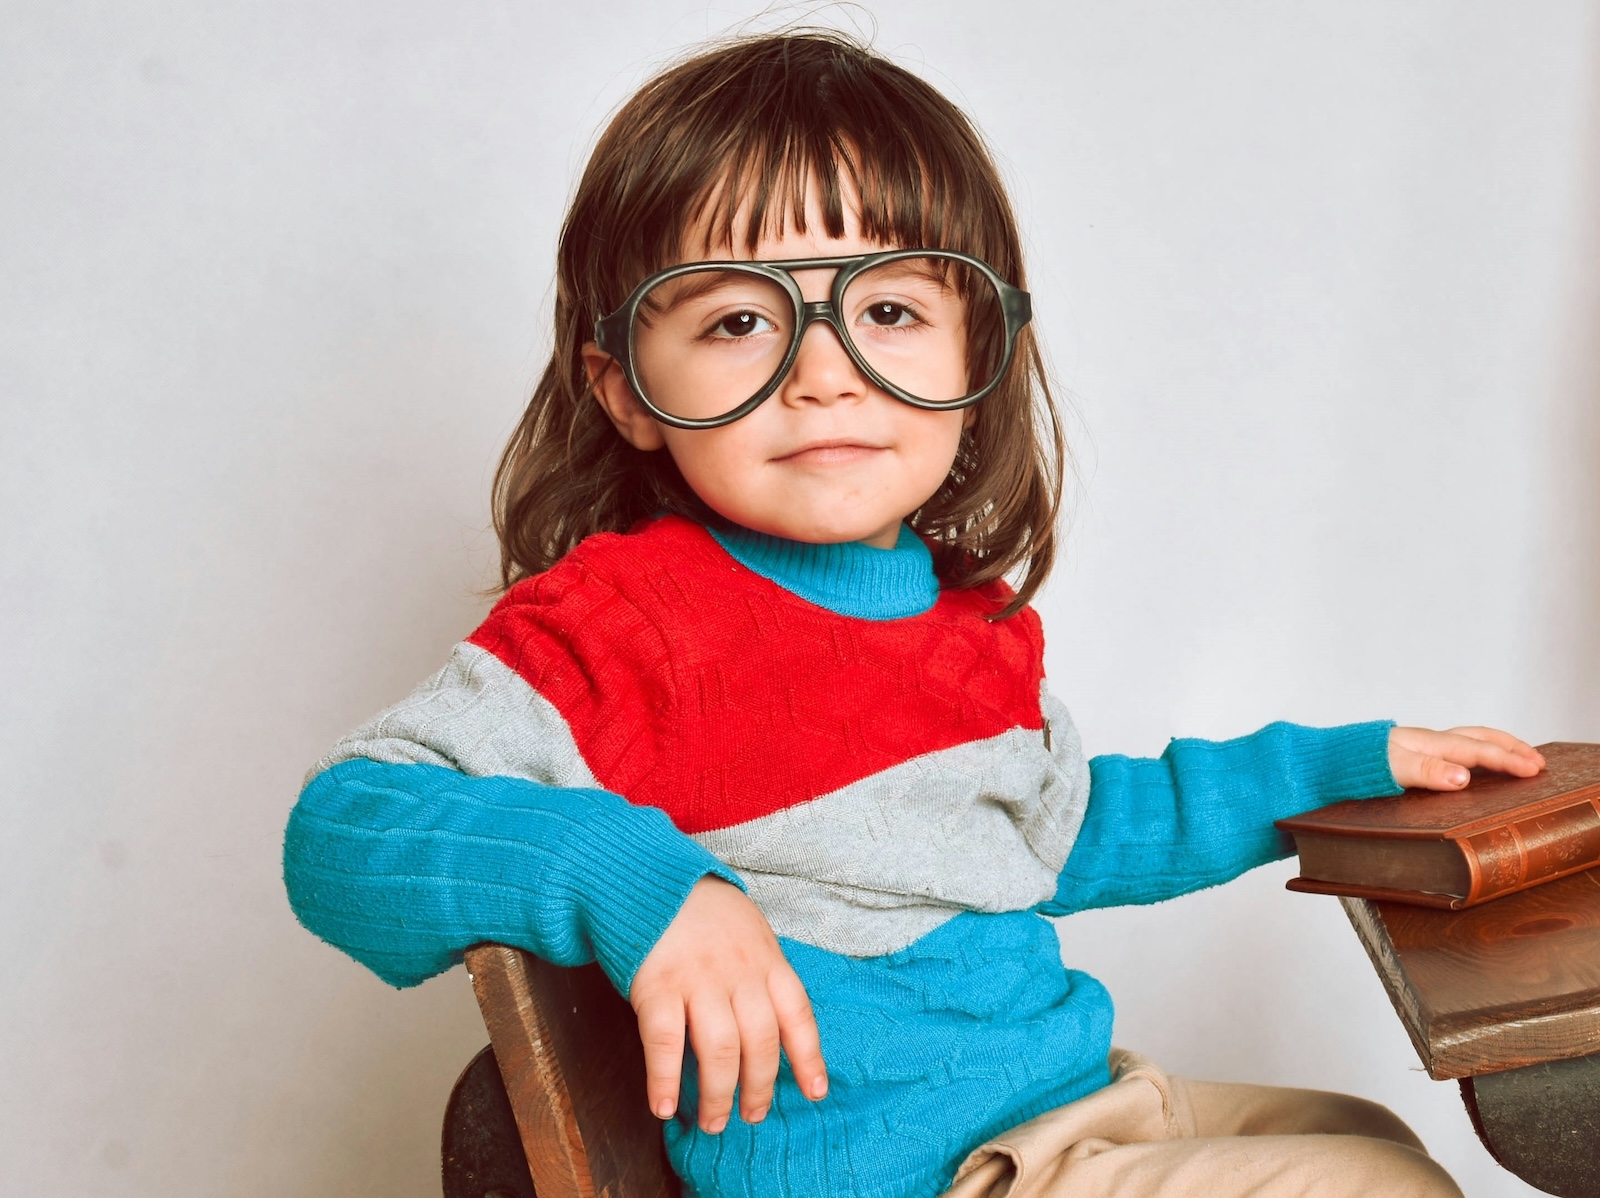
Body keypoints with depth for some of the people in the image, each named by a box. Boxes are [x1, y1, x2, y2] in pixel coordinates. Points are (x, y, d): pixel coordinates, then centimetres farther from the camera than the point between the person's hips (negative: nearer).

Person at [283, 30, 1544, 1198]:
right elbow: (342, 829, -24)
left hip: (1083, 1096, 8)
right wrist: (623, 877, -40)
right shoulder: (620, 624, -20)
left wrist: (1339, 767, 23)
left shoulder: (974, 615, 5)